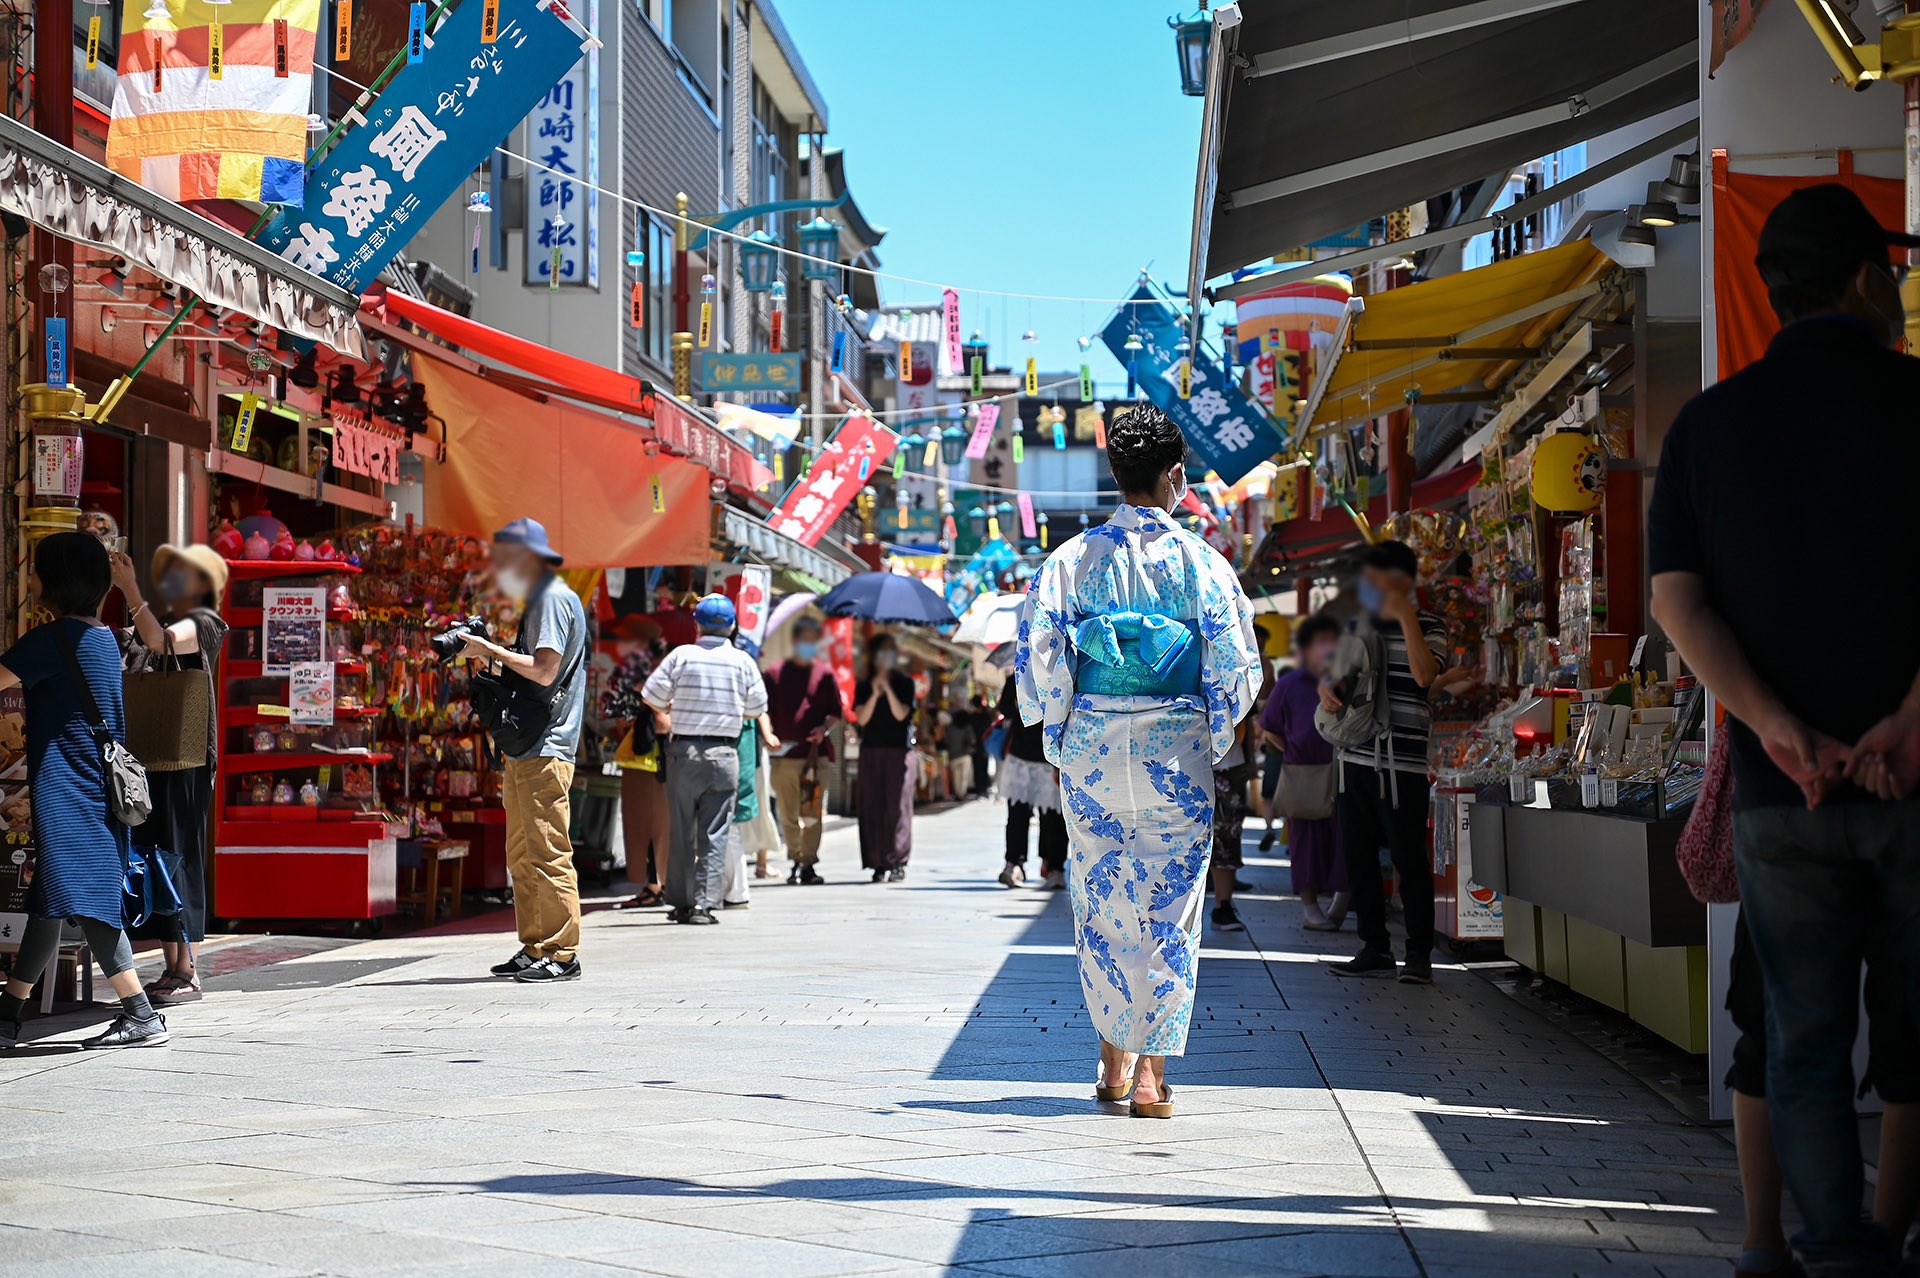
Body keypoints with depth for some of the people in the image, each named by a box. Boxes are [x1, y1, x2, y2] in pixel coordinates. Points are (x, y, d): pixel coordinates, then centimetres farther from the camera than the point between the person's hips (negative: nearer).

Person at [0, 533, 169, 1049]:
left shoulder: (54, 638, -13)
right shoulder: (102, 637, 14)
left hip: (67, 793, -9)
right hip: (96, 788, 9)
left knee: (83, 902, -11)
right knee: (47, 903, 11)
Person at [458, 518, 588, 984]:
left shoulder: (555, 599, -9)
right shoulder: (538, 601, 22)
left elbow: (544, 670, -19)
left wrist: (491, 649, -12)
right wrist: (491, 657, 12)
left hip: (545, 750, -11)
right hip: (525, 750, 11)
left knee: (548, 854, -11)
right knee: (522, 856, 11)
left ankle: (562, 954, -10)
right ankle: (534, 950, 15)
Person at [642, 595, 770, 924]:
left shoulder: (683, 655, -4)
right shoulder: (743, 662, 0)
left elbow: (653, 697, -3)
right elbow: (756, 710, 7)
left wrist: (669, 714, 18)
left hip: (684, 752, 0)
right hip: (724, 755, 0)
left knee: (682, 831, 9)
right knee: (714, 834, 2)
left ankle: (681, 903, 13)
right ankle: (705, 904, -4)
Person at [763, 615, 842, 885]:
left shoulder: (824, 673, 10)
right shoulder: (775, 672, 8)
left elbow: (838, 710, 13)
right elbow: (765, 711, 10)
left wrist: (825, 728, -5)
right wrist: (770, 736, -4)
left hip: (815, 752, 0)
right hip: (784, 754, 1)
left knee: (812, 813, -5)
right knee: (788, 814, 3)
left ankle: (809, 863, 0)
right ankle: (796, 860, 14)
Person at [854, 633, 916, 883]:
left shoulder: (904, 683, 6)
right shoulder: (863, 686, 10)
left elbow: (901, 714, -7)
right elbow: (861, 719, -2)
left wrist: (887, 688, -13)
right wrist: (875, 694, -12)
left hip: (899, 750, -2)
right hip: (871, 750, 2)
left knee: (897, 805, -6)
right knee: (872, 805, -2)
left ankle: (898, 863, -4)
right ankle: (878, 863, 0)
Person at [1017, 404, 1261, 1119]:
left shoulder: (1072, 559, 1)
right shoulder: (1203, 562, -2)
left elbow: (1038, 652, -2)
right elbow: (1237, 665, -1)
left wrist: (1058, 733, 9)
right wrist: (1215, 741, 13)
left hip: (1091, 747, 1)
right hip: (1176, 755, -1)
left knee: (1102, 902, 12)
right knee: (1171, 905, 3)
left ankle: (1115, 1060, 18)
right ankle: (1151, 1071, 0)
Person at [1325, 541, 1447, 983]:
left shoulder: (1428, 627, -3)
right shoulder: (1359, 624, 15)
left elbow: (1424, 674, -22)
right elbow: (1333, 670, 23)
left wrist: (1405, 616, -20)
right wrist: (1326, 686, -1)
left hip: (1402, 762, -6)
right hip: (1355, 758, 7)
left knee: (1409, 859, -4)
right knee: (1357, 856, 9)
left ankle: (1419, 955, 3)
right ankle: (1375, 948, 19)